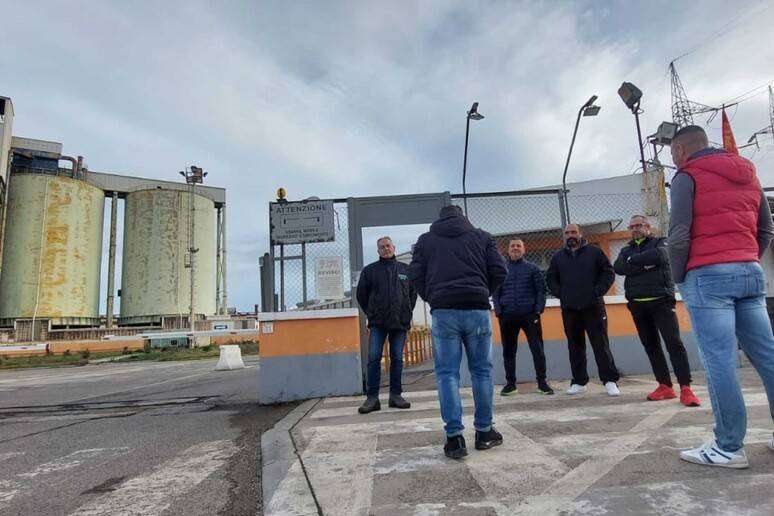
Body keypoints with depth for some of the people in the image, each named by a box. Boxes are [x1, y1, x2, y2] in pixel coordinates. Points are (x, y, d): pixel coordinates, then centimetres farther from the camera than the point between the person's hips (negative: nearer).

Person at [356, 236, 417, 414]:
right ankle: (372, 397, 1)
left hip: (400, 322, 2)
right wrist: (371, 313, 7)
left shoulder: (405, 269, 11)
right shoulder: (369, 270, 7)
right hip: (377, 323, -1)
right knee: (373, 358, -5)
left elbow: (413, 292, 17)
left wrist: (407, 312, 9)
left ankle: (396, 395, 16)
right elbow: (361, 294, 11)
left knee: (397, 359, 7)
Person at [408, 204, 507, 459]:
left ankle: (454, 437, 0)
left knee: (447, 373, 3)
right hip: (478, 311, 1)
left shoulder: (425, 240, 13)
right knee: (481, 371, 11)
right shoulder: (482, 237, 14)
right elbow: (500, 271, 7)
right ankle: (484, 432, 18)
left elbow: (415, 275, 4)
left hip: (443, 312, -1)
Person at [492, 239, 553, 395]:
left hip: (529, 315, -1)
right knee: (508, 351, 7)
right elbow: (495, 292, 8)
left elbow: (541, 289, 3)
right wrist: (498, 311, -2)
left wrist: (538, 309, -7)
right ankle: (510, 383, 18)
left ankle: (542, 382, 13)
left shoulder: (532, 268, 6)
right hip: (507, 316, 2)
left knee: (537, 349, 0)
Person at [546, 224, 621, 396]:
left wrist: (597, 291, -7)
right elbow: (550, 279, 14)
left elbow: (609, 272, 3)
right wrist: (561, 294, 1)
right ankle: (579, 382, 17)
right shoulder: (557, 257, 12)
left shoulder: (594, 252, 5)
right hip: (569, 309, 3)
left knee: (601, 344, -2)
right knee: (575, 346, 8)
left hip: (593, 306, -2)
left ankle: (610, 381, 6)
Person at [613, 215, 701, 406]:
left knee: (674, 343, -12)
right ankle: (665, 386, 16)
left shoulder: (660, 243, 8)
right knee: (651, 346, 7)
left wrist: (633, 260, -5)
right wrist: (644, 265, -15)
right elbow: (618, 267, -4)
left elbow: (659, 256, -16)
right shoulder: (626, 250, 17)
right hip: (637, 305, 4)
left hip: (661, 301, -4)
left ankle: (685, 389, -9)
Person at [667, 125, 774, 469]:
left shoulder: (687, 177, -2)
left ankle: (729, 447, -3)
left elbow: (679, 236, -12)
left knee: (719, 362, -7)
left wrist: (679, 277, -2)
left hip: (708, 276, -7)